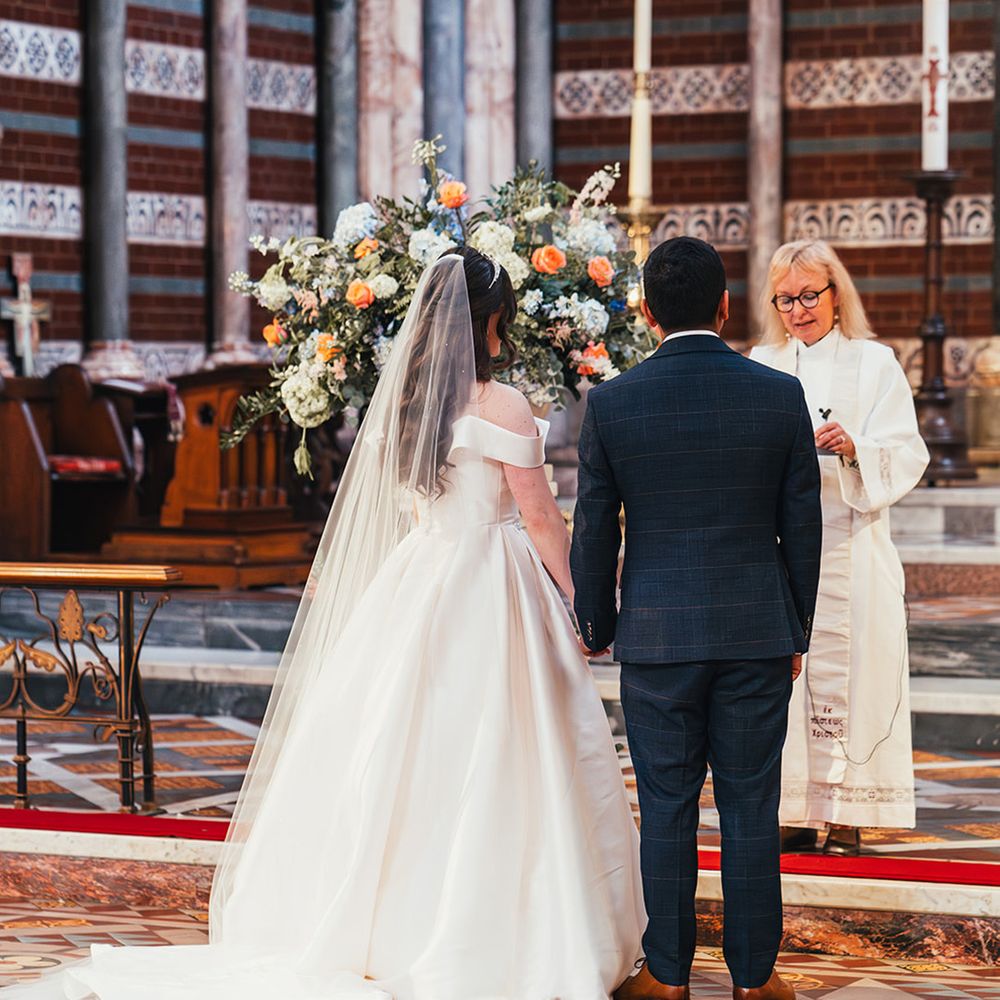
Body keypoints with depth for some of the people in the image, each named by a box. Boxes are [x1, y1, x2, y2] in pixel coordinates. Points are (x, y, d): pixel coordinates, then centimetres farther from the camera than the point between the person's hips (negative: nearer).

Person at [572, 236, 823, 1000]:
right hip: (758, 634, 0)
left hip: (657, 634, 0)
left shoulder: (612, 403, -6)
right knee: (751, 809, 7)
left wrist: (595, 626, 13)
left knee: (667, 811, 7)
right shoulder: (780, 395, -4)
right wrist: (798, 631, 13)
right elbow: (801, 527, 2)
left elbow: (594, 530, 0)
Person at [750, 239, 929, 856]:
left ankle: (846, 816, 3)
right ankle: (797, 814, 6)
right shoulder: (761, 367, 13)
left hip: (849, 547, -2)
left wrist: (854, 450, -21)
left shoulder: (874, 364, 4)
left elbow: (906, 457, -2)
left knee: (846, 674, -4)